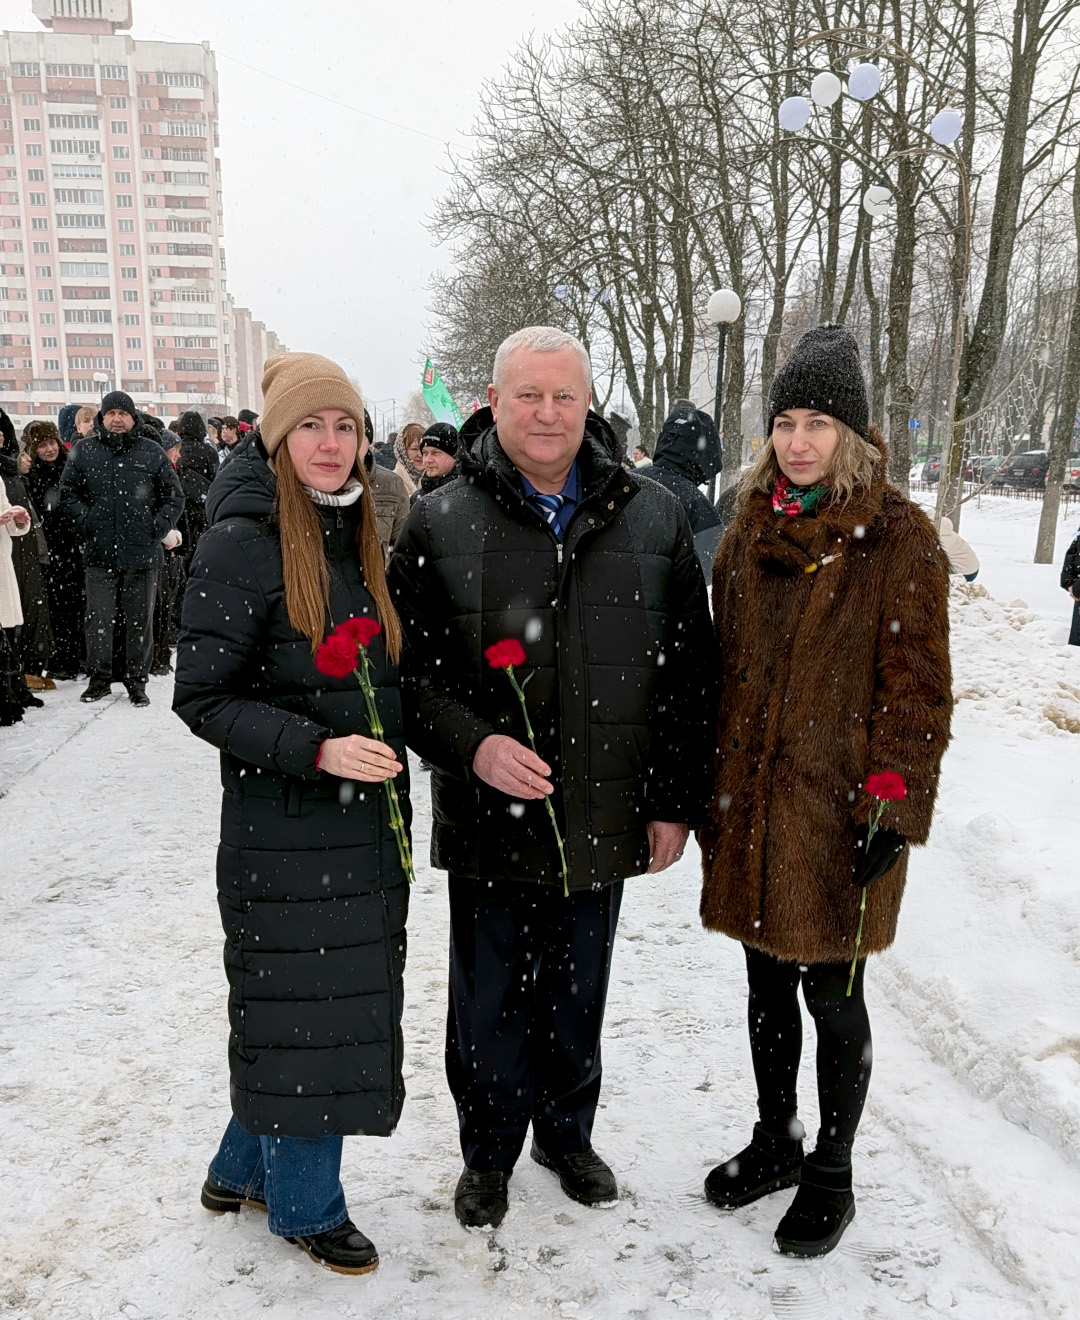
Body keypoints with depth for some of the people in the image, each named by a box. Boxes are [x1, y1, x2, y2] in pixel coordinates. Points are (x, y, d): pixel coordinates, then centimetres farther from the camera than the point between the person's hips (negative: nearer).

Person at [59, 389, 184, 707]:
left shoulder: (151, 452, 5)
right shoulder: (83, 451, 7)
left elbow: (174, 495, 8)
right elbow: (68, 493, 11)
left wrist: (159, 528, -3)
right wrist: (87, 523, -3)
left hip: (142, 552, 0)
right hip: (99, 553, 1)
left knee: (140, 620, 6)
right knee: (99, 618, 5)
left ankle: (137, 680, 17)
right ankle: (99, 678, 18)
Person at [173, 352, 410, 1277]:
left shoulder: (363, 539, 9)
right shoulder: (243, 545, -13)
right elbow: (202, 696, -14)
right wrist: (314, 748, -23)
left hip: (367, 815, 7)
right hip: (284, 825, -7)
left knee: (346, 1001, 16)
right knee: (304, 1009, 5)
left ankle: (245, 1168, 38)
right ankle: (306, 1203, 29)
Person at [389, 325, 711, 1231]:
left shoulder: (654, 520, 0)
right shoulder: (439, 526, -5)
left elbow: (686, 672, 3)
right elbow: (408, 669, -3)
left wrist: (675, 801, 2)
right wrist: (472, 746, -20)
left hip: (605, 818, 2)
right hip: (488, 822, -1)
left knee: (578, 997, 20)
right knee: (490, 1003, 14)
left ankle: (567, 1132, 45)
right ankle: (489, 1151, 39)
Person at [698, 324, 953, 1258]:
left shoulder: (897, 535, -8)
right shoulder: (750, 529, 8)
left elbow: (917, 685, -9)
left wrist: (894, 806, -14)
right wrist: (709, 790, 11)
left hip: (837, 809, -5)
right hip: (749, 799, 5)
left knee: (831, 991, 8)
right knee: (768, 981, 17)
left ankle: (831, 1174, 29)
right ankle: (776, 1141, 38)